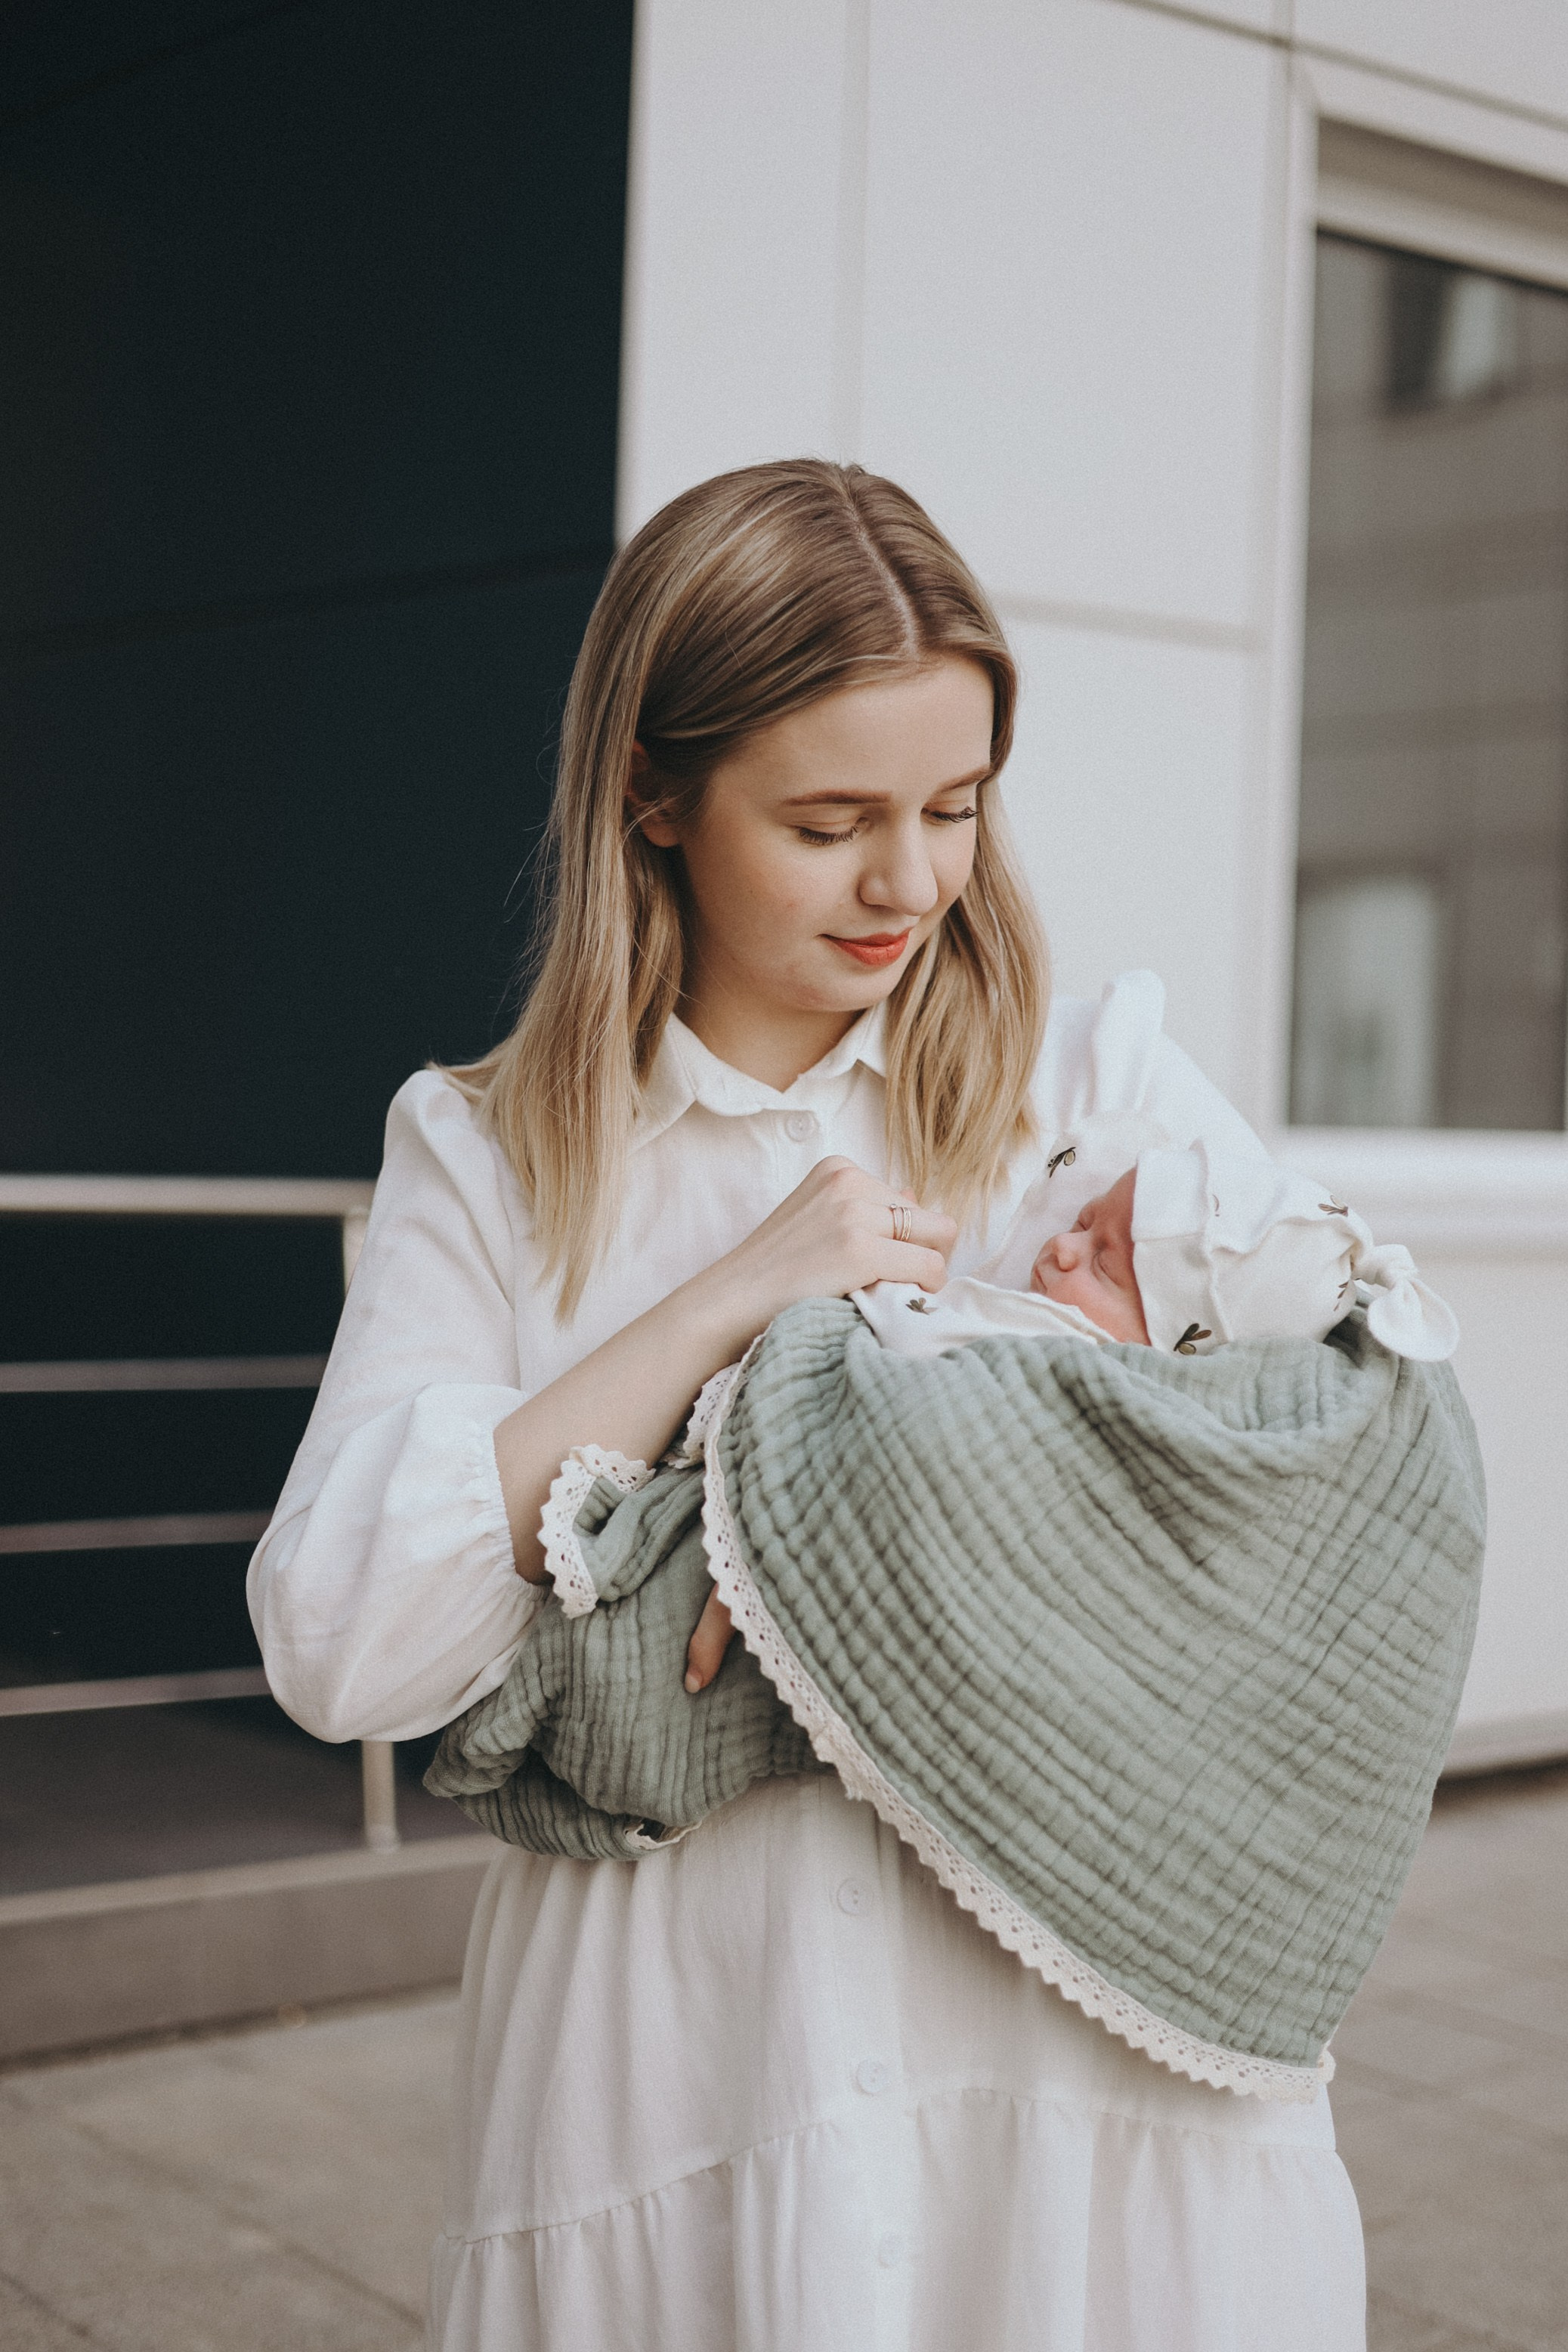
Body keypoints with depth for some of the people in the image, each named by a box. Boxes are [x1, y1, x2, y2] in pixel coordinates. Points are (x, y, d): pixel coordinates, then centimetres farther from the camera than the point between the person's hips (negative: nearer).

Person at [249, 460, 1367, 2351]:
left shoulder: (1102, 1093, 4)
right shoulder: (483, 1157, 5)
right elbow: (339, 1644, -7)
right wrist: (733, 1299, -13)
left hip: (1090, 2038, 0)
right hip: (668, 2068, 0)